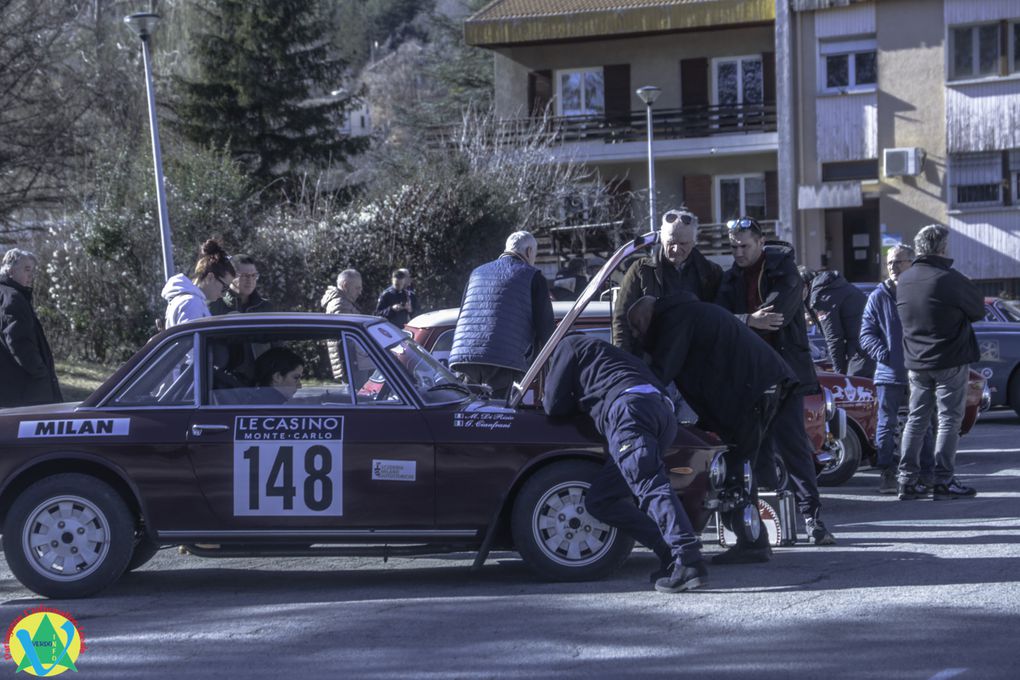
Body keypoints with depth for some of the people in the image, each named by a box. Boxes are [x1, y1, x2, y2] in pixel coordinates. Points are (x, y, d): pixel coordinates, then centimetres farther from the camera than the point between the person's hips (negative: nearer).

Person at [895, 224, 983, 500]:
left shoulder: (903, 281, 3)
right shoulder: (950, 279, -17)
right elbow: (978, 311, -5)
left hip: (916, 363, 6)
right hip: (950, 363, -6)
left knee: (916, 419, 12)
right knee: (949, 420, 1)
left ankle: (907, 480, 10)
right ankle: (944, 482, -1)